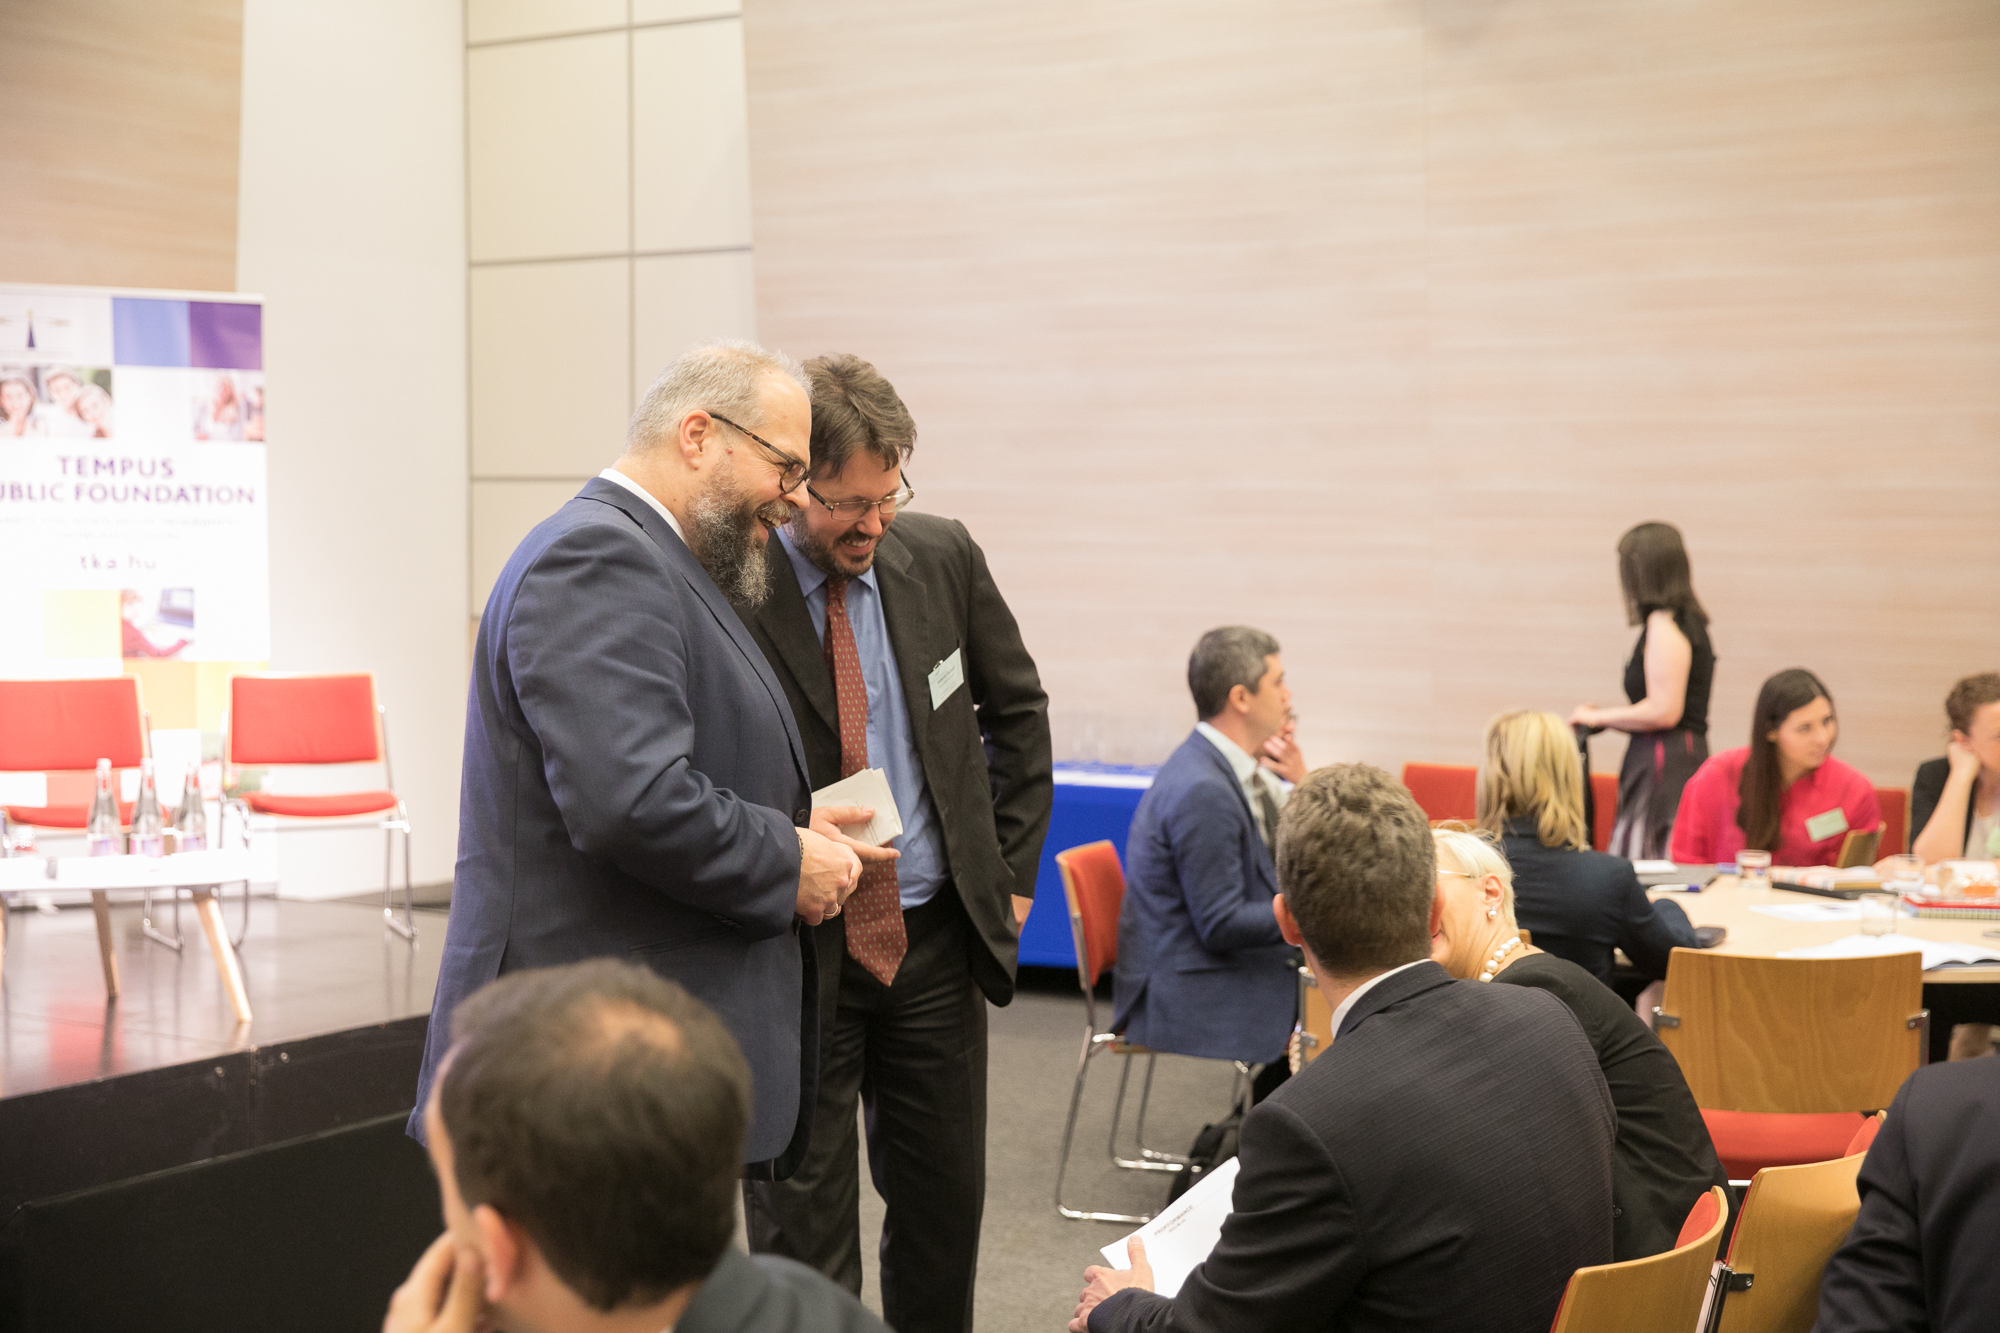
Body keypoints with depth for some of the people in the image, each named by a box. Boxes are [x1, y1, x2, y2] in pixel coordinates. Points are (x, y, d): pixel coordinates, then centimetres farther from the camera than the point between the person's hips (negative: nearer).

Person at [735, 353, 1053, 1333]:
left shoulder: (942, 557, -1)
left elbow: (1018, 711, 12)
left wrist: (1013, 872, 9)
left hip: (936, 938, 5)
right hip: (795, 948, -4)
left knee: (945, 1202, 15)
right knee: (803, 1222, 3)